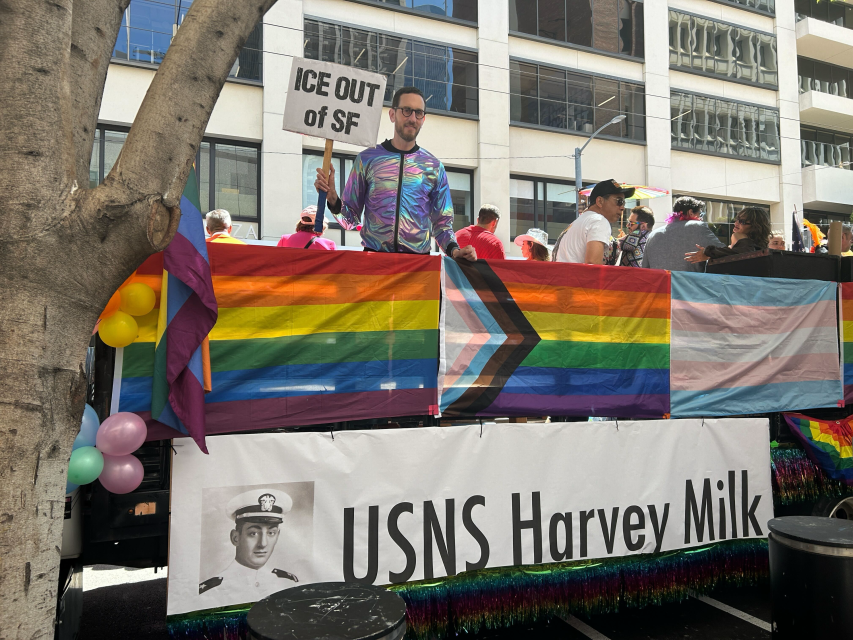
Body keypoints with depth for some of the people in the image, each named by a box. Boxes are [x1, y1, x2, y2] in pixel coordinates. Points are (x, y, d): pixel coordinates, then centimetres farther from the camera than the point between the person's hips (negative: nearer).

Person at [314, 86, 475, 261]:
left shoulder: (434, 166, 12)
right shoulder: (367, 159, 8)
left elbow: (441, 222, 13)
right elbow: (351, 219, 10)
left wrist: (454, 249, -5)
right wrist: (332, 199, -9)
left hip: (419, 260, 1)